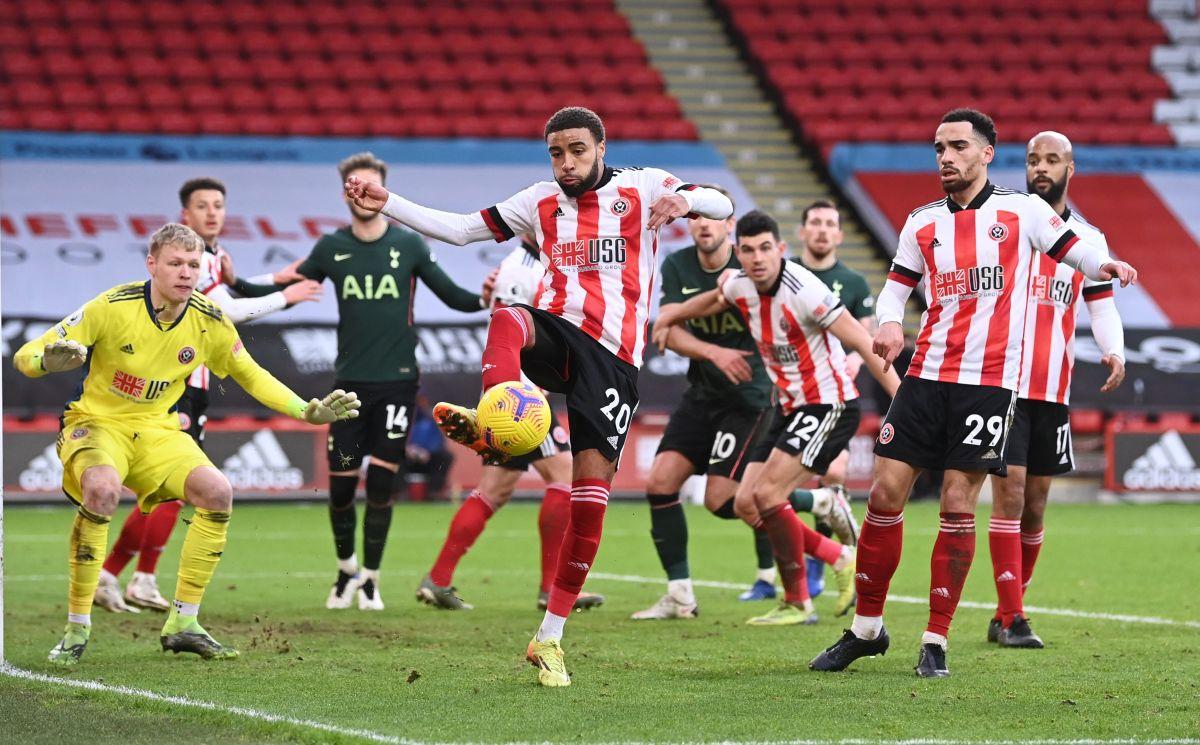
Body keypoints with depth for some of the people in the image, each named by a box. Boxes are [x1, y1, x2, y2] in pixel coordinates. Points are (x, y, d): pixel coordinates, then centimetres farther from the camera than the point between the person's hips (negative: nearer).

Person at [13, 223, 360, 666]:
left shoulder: (209, 323, -6)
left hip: (156, 430, 4)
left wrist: (308, 412, 1)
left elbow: (252, 376, 13)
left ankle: (182, 624, -5)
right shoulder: (113, 308, -18)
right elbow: (26, 358, -16)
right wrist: (48, 361, -40)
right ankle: (76, 630, -25)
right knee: (103, 489, -36)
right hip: (97, 423, -4)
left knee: (217, 492, -20)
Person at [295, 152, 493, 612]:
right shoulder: (331, 248, 3)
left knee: (380, 484, -4)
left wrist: (483, 299, -17)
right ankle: (347, 569, 24)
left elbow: (451, 295, 3)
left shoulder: (409, 245, 0)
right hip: (350, 383, 1)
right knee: (340, 486, 0)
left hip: (397, 380, -1)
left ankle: (370, 579, 11)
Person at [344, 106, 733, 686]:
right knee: (509, 320, -36)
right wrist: (387, 204, 8)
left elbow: (723, 207, -4)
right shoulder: (542, 202, 15)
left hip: (613, 355, -2)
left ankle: (549, 638, 2)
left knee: (591, 490, -9)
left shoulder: (642, 188, 5)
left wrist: (686, 201, -27)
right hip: (556, 332, 2)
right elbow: (461, 229, 18)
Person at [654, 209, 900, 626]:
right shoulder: (741, 287, -1)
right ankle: (842, 559, 17)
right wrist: (671, 316, 31)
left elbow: (863, 343, -23)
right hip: (790, 408, 8)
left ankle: (797, 604, -3)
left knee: (767, 496, -17)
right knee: (746, 505, 3)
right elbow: (712, 301, 27)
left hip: (828, 406, -8)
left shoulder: (802, 291, -23)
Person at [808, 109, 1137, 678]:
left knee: (957, 506, -6)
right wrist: (889, 323, -5)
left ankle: (935, 641, 4)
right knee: (885, 493, -2)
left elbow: (1072, 248, 7)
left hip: (989, 381, -3)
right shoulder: (922, 223, 13)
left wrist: (1104, 267, -16)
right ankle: (866, 627, 12)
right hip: (926, 375, 3)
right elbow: (895, 286, 17)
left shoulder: (1021, 210, 4)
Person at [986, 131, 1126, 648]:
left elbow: (1103, 308, 13)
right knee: (1010, 493, -12)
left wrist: (1114, 352, -6)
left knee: (1035, 506, 8)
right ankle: (1012, 619, -9)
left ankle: (1004, 615, 19)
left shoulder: (1088, 239, 10)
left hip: (1054, 390, 4)